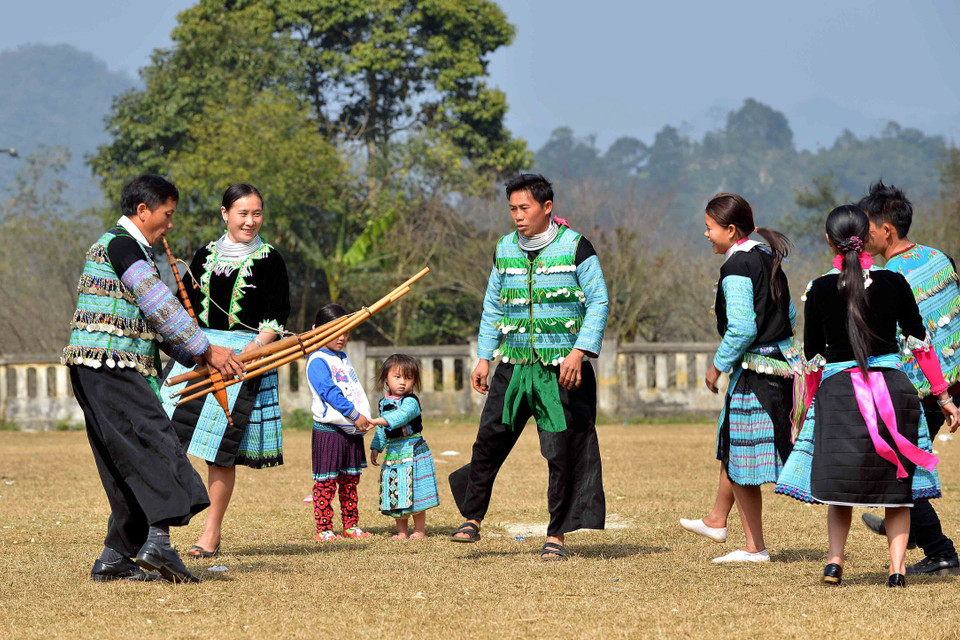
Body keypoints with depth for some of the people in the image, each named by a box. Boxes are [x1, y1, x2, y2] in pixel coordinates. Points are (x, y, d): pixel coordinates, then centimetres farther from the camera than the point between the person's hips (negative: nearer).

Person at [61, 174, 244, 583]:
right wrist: (207, 350, -11)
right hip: (108, 366, -10)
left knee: (132, 466, 8)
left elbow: (154, 319, 24)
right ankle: (157, 541, -28)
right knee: (154, 445, -17)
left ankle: (114, 559, 7)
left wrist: (196, 357, 13)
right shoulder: (120, 244, -8)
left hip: (116, 372, 10)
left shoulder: (132, 250, 25)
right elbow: (161, 307, -14)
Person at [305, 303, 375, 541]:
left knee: (350, 481, 13)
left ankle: (350, 525, 20)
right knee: (325, 483, -3)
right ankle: (323, 529, -1)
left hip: (352, 430, 8)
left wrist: (365, 417, 6)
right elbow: (330, 393, -19)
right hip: (328, 429, -8)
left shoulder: (343, 359, 16)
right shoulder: (317, 361, -10)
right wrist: (355, 415, -21)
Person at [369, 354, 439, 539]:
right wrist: (376, 447, 14)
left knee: (414, 493, -4)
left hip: (412, 452, -6)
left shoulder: (410, 401, -11)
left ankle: (419, 530, 7)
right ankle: (401, 531, 15)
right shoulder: (384, 402, 12)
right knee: (396, 494, 7)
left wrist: (376, 421, -40)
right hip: (393, 453, 6)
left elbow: (401, 416, -31)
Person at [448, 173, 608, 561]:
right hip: (514, 366, 4)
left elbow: (598, 303, -5)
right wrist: (484, 358, 11)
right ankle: (472, 519, 13)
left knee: (562, 451, -3)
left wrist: (579, 352, -16)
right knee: (489, 439, -2)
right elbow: (493, 306, 19)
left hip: (562, 369, -4)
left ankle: (556, 536, 5)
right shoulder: (505, 250, 10)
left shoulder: (575, 248, -4)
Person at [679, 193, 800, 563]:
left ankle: (755, 547, 6)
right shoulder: (767, 259, 11)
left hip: (754, 372, -10)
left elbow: (741, 329, -23)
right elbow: (789, 315, 17)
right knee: (730, 446, 25)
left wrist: (718, 366, -11)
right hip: (780, 363, 10)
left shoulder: (737, 268, -17)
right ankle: (717, 521, 40)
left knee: (740, 462, 0)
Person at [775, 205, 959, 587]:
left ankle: (835, 559, -4)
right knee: (897, 485, 10)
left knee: (840, 482, 12)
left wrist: (809, 405, 17)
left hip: (837, 390, 0)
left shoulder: (820, 290, -3)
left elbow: (813, 355, 4)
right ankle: (897, 567, -1)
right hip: (891, 386, 0)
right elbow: (919, 341, 3)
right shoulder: (893, 283, -2)